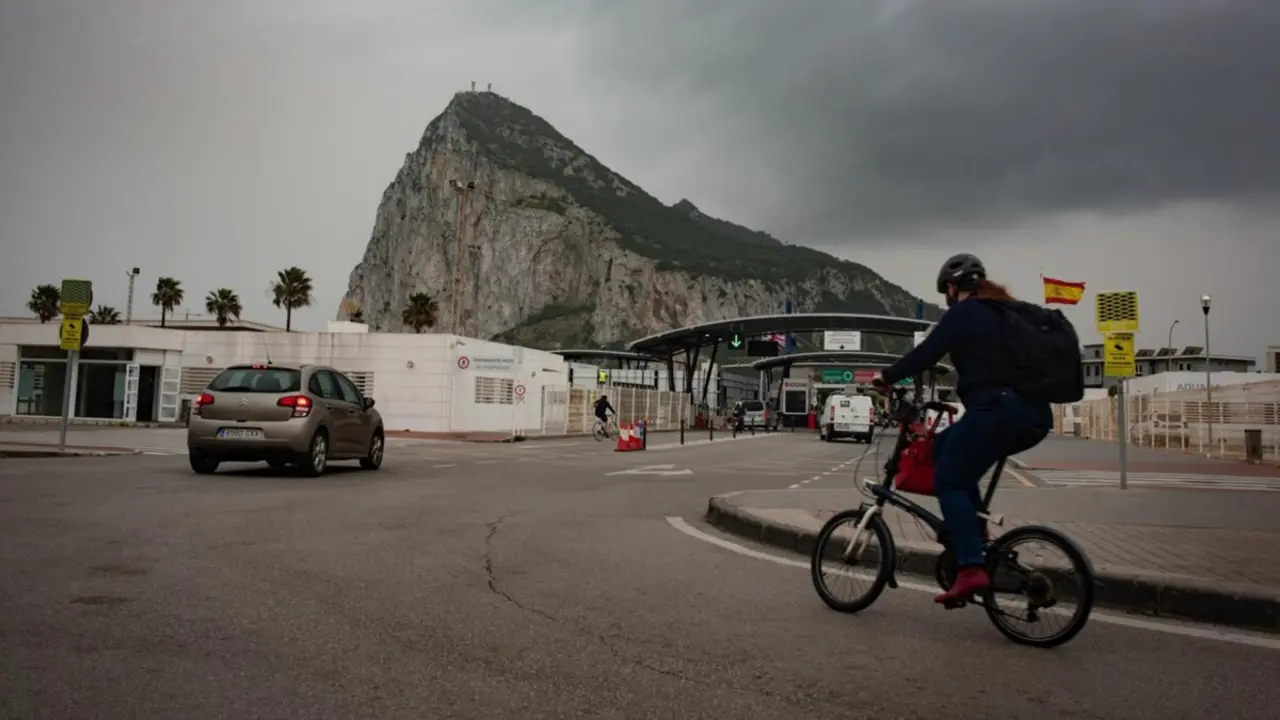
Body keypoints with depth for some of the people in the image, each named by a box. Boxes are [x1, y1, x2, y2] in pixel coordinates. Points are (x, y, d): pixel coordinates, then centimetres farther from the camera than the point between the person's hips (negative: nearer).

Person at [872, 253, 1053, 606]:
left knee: (950, 482, -2)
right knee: (944, 448, 23)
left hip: (997, 410, -9)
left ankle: (971, 569, -14)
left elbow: (927, 354, -8)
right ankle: (973, 529, 16)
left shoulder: (965, 312, -1)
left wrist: (887, 376, 3)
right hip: (1034, 416, 9)